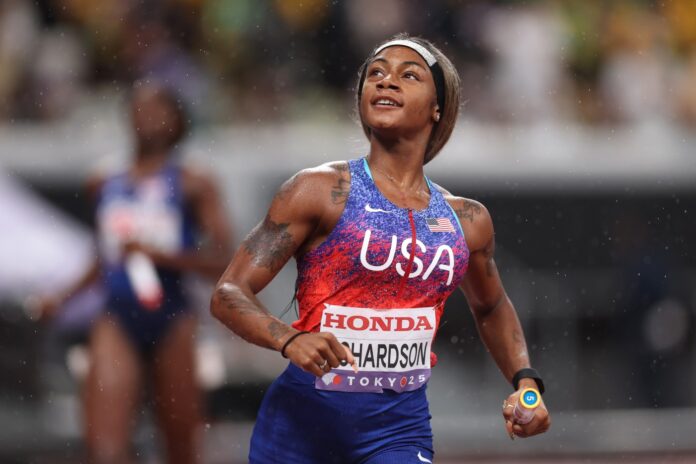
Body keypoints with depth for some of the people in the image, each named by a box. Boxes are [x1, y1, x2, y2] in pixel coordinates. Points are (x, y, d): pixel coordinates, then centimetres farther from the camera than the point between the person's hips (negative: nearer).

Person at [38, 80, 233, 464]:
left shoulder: (192, 186, 0)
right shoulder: (107, 185, 13)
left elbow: (222, 261, -9)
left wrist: (158, 254, -18)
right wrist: (64, 298, 17)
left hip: (171, 321, -2)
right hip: (117, 320, 2)